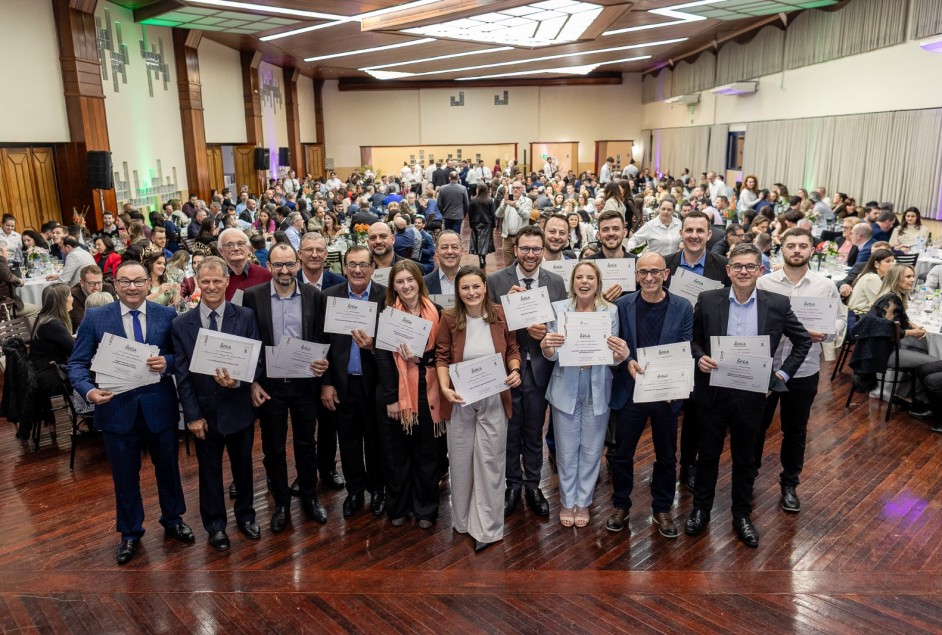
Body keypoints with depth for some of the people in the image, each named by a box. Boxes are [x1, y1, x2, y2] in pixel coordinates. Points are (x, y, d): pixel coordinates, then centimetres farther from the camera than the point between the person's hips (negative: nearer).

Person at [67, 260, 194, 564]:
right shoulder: (94, 318, -4)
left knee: (168, 468, 18)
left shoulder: (167, 315, -3)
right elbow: (77, 363, -3)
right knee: (125, 475, 15)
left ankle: (173, 519, 42)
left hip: (159, 407, 1)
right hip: (117, 408, 0)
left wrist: (167, 363, -22)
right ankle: (130, 532, 36)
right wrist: (89, 390, -21)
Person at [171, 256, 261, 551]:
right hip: (205, 411, 0)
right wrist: (193, 415, -7)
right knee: (210, 471, 15)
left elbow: (256, 361, -7)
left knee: (243, 466, 17)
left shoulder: (246, 317, -7)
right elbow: (182, 375, -4)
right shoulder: (181, 324, -5)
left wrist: (237, 381, -26)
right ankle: (215, 524, 34)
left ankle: (245, 515, 39)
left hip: (239, 408, 0)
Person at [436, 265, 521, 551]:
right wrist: (445, 388, -16)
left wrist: (515, 370, -13)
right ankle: (463, 520, 31)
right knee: (460, 460, 12)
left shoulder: (500, 315, -4)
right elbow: (442, 357, -2)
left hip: (493, 399, 0)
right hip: (460, 400, 0)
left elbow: (513, 349, 6)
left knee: (490, 460, 3)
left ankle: (487, 528, 15)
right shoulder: (449, 318, -6)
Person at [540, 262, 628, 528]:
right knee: (566, 451, 10)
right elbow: (552, 355, -2)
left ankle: (583, 502, 32)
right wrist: (546, 346, -25)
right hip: (566, 388, 0)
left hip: (597, 389, 0)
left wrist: (621, 353, -25)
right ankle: (567, 502, 30)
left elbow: (613, 358, -2)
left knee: (591, 450, 12)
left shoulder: (610, 311, -4)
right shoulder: (558, 308, -4)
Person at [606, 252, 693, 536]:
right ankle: (620, 504, 31)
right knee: (622, 452, 10)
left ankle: (662, 509, 34)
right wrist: (628, 362, -20)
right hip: (629, 390, 0)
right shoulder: (622, 305, -3)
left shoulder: (683, 308, -4)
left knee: (666, 455, 14)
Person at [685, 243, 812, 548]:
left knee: (745, 458, 15)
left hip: (751, 393, 1)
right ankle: (700, 509, 32)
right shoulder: (707, 300, -5)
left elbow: (803, 341, 7)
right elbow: (691, 338, 5)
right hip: (713, 391, 0)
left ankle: (742, 515, 34)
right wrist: (699, 358, -14)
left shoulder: (777, 304, -4)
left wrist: (783, 372, -1)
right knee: (708, 454, 14)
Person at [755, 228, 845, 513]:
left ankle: (789, 484, 32)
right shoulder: (763, 283, -4)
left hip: (804, 371, 1)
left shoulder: (826, 286, 0)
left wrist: (825, 333, -15)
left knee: (795, 431, 14)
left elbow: (841, 320, 5)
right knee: (756, 425, 13)